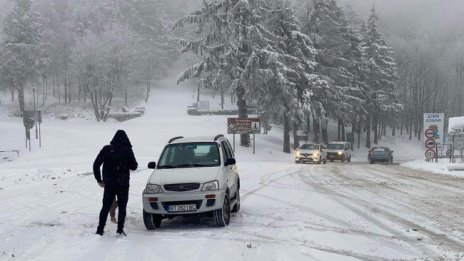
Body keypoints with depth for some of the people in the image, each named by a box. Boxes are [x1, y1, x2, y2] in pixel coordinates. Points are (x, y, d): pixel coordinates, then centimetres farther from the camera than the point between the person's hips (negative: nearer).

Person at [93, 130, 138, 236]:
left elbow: (96, 164, 0)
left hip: (109, 183, 2)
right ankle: (120, 229, 0)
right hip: (123, 184, -2)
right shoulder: (127, 150, -6)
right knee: (122, 207, 8)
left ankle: (100, 229, 6)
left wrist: (99, 180, 8)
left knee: (105, 207, 11)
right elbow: (134, 166, -3)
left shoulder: (106, 149, 0)